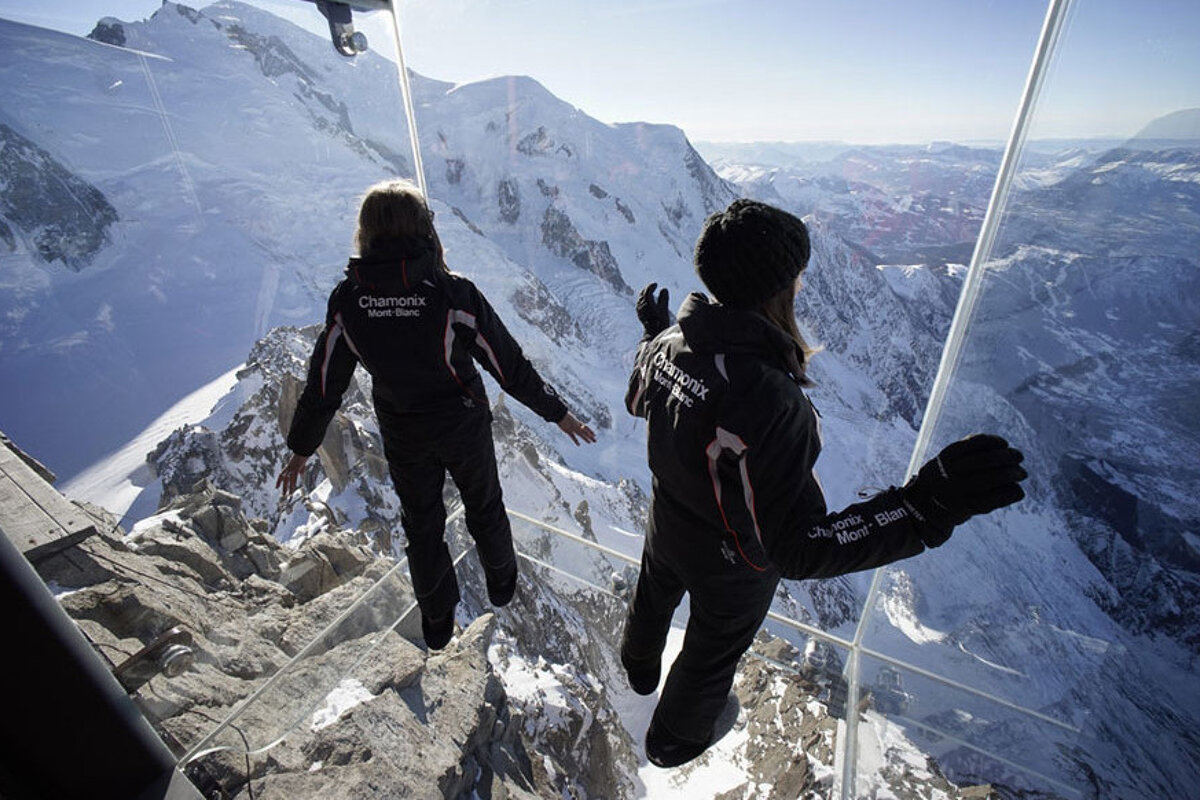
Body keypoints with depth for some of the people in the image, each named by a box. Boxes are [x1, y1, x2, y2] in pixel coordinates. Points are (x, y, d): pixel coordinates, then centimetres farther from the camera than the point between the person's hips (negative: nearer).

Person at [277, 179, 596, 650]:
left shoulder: (348, 300, -17)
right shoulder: (452, 293, -26)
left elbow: (324, 382, -7)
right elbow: (509, 365, -19)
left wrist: (301, 448, 8)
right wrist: (558, 413, -6)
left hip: (403, 435, 2)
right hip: (464, 426, -2)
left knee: (421, 524, 23)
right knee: (483, 505, 25)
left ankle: (437, 621, 44)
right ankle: (501, 580, 51)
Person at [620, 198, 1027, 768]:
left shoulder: (669, 343, -20)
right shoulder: (767, 398, -43)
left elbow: (637, 402, 4)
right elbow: (798, 548, -39)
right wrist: (927, 506, -46)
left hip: (667, 524, 6)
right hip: (732, 561, -6)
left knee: (653, 597, 36)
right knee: (710, 656, 26)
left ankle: (639, 668, 72)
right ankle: (672, 742, 58)